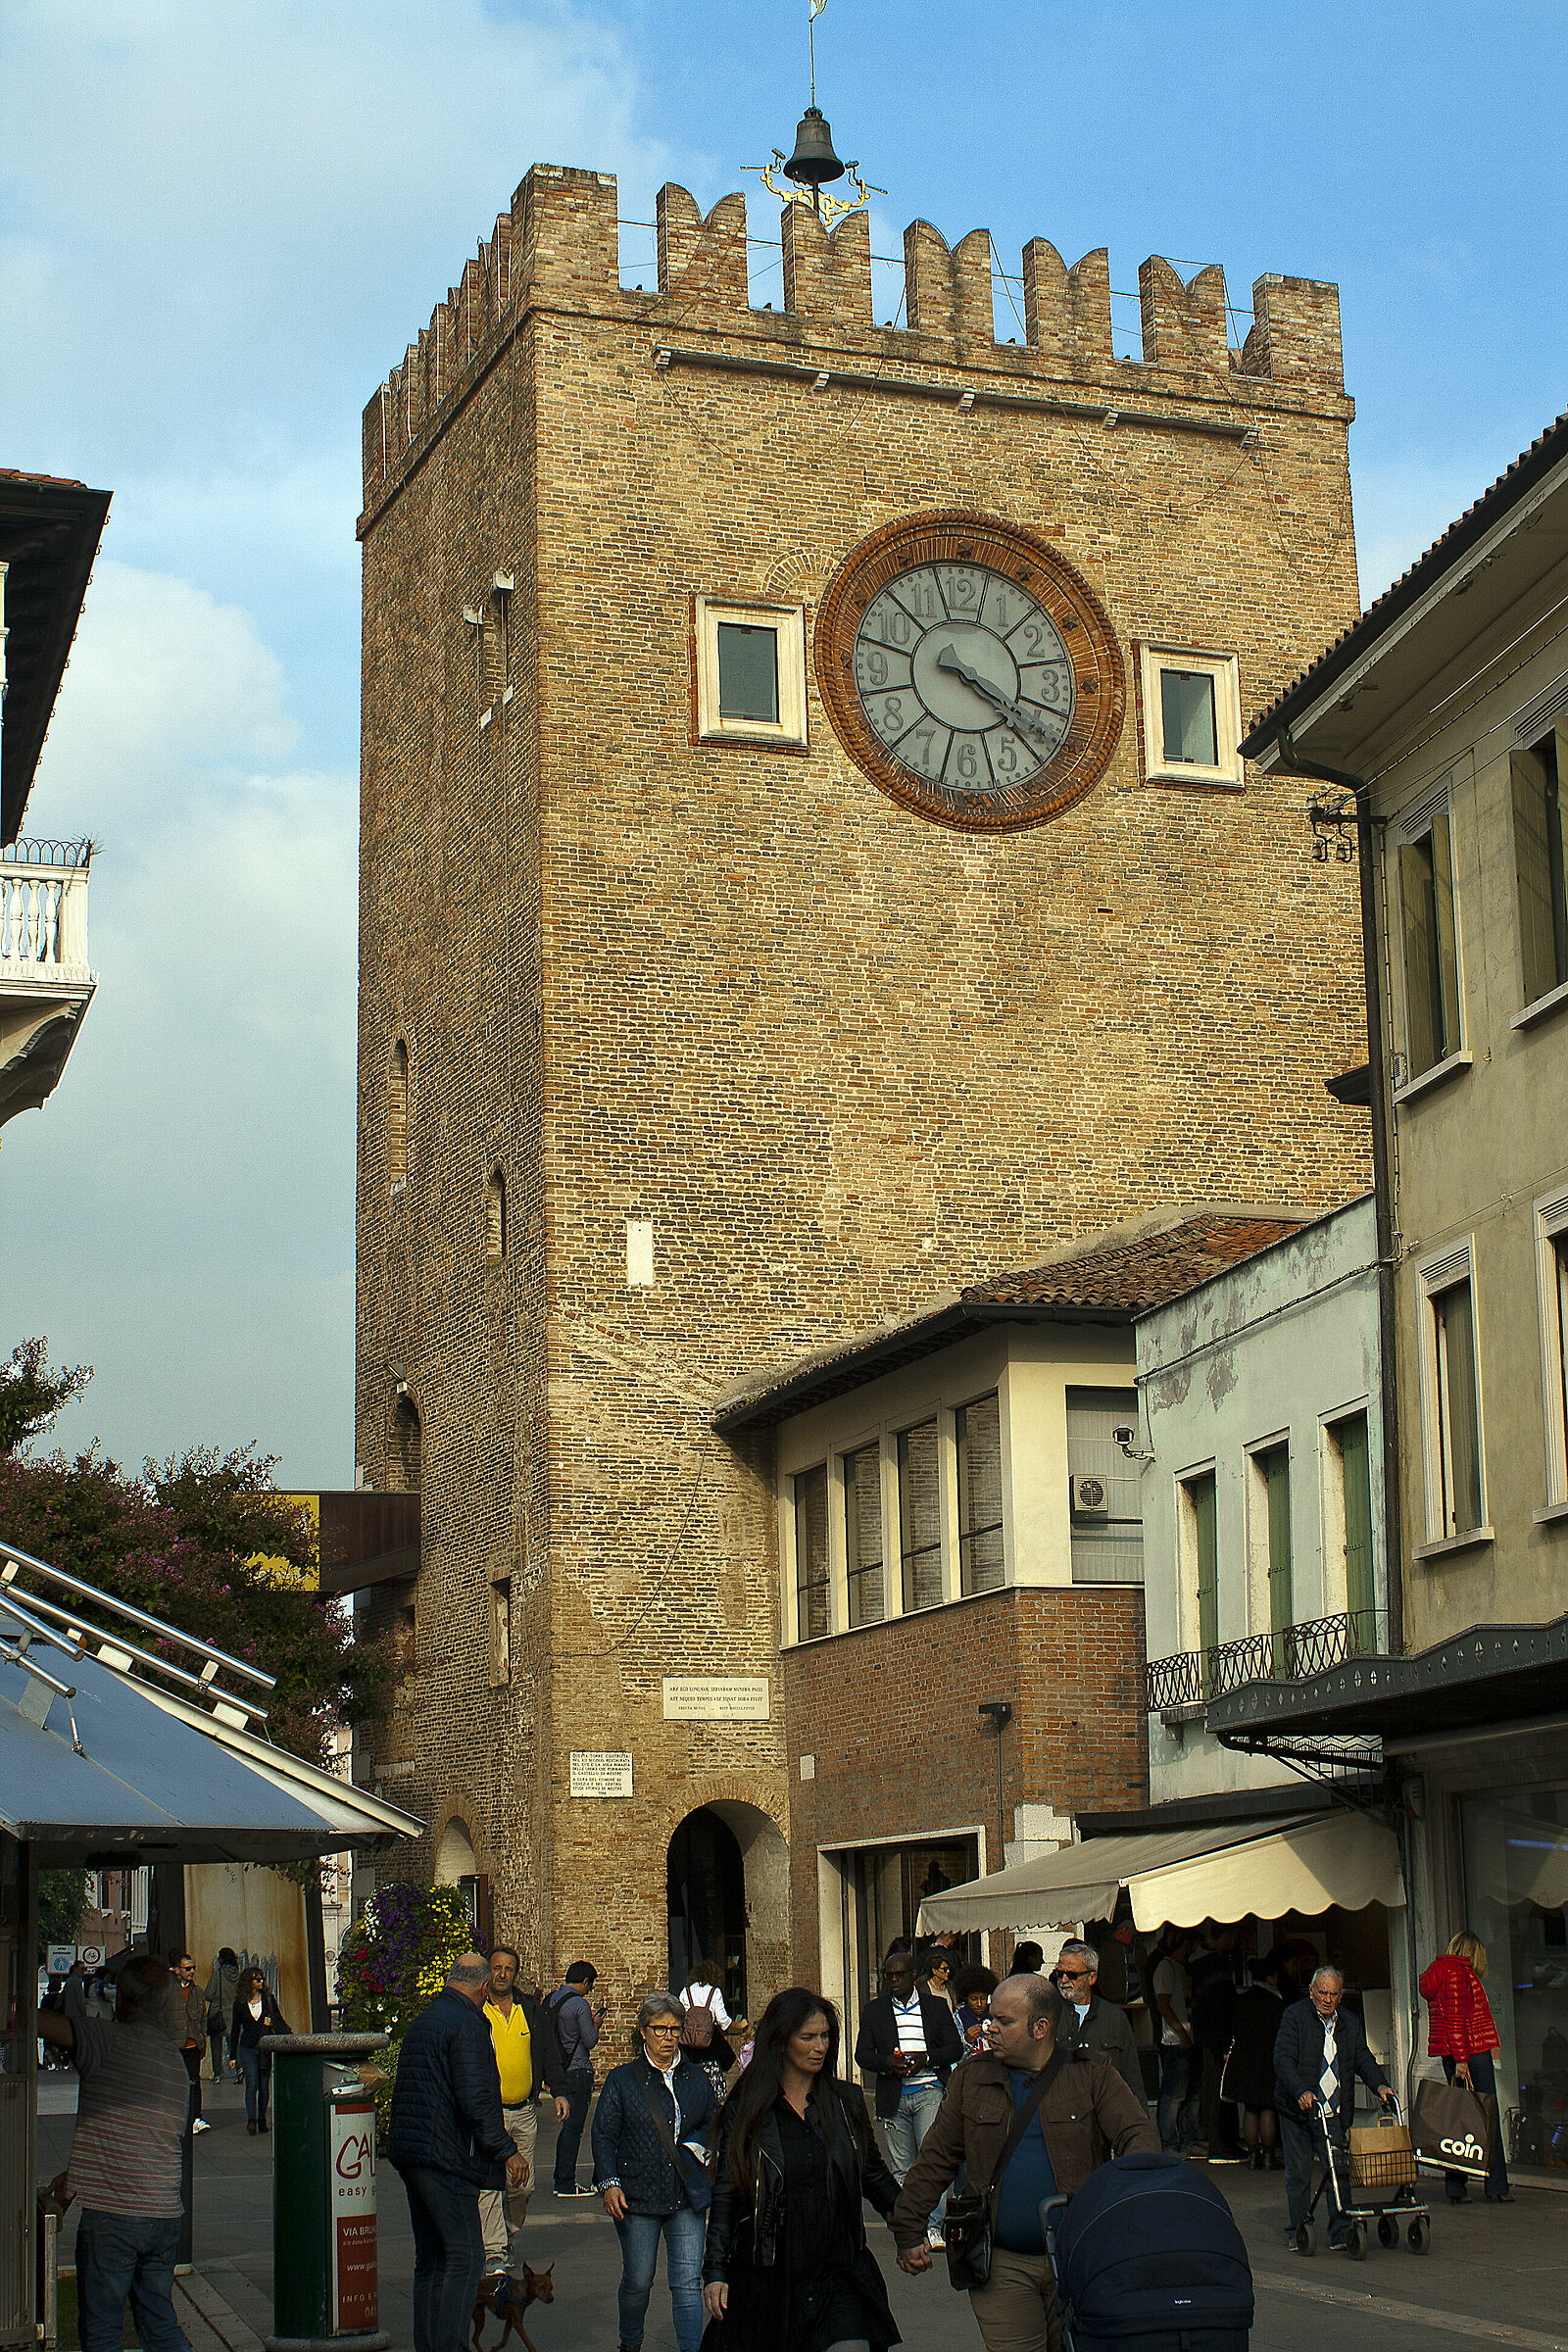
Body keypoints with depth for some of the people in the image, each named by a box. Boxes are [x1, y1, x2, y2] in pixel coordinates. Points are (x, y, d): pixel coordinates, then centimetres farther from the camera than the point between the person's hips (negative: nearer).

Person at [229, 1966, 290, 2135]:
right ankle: (251, 2120, -17)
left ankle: (262, 2119, 15)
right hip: (247, 2048, -1)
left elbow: (279, 2020, 15)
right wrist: (233, 2055, 10)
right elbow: (235, 2029, 10)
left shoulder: (268, 1999, 6)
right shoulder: (240, 2003, 4)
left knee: (264, 2086, 3)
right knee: (252, 2084, -13)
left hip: (266, 2048, 1)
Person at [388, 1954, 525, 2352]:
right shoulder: (466, 2025, -13)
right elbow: (476, 2101, -20)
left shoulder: (422, 2021, 16)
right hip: (446, 2156, -9)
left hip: (408, 2152, 9)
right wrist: (507, 2151, -13)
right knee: (465, 2258, -8)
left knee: (430, 2259, 14)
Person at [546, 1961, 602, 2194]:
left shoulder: (551, 2000, 9)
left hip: (558, 2070, 8)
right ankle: (566, 2184, -2)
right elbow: (590, 2041, -14)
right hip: (578, 2073, -8)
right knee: (573, 2128, -4)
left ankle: (560, 2179, 20)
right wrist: (596, 2024, 5)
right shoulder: (580, 2004, -16)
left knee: (567, 2125, 16)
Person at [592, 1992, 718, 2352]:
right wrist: (609, 2182, -12)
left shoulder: (696, 2079, 10)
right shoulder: (622, 2079, 2)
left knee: (688, 2282, -5)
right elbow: (603, 2134, -1)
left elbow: (713, 2123, 23)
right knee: (637, 2281, 8)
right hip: (637, 2196, -2)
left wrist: (696, 2145, 2)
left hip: (687, 2197, 2)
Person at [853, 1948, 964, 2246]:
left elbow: (955, 2048, 6)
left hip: (929, 2091, -2)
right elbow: (862, 2054, 8)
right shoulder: (874, 2011, 12)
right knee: (901, 2166, 4)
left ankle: (933, 2226, -13)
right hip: (893, 2096, 2)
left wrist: (925, 2059, -12)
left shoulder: (936, 2007, 9)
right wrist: (886, 2063, -13)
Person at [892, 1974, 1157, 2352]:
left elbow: (1138, 2136, -4)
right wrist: (908, 2231, 10)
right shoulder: (972, 2078, 9)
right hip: (1002, 2264, 1)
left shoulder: (1092, 2076, 3)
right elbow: (935, 2160, 13)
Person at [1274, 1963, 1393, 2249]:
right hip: (1299, 2108, -3)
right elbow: (1283, 2060, -14)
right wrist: (1301, 2091, -28)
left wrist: (1380, 2085, -8)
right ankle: (1297, 2232, 16)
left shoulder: (1350, 2021, 11)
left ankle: (1340, 2233, 3)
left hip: (1335, 2112, 3)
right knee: (1298, 2172, 4)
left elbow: (1363, 2059, 12)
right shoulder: (1295, 2016, -5)